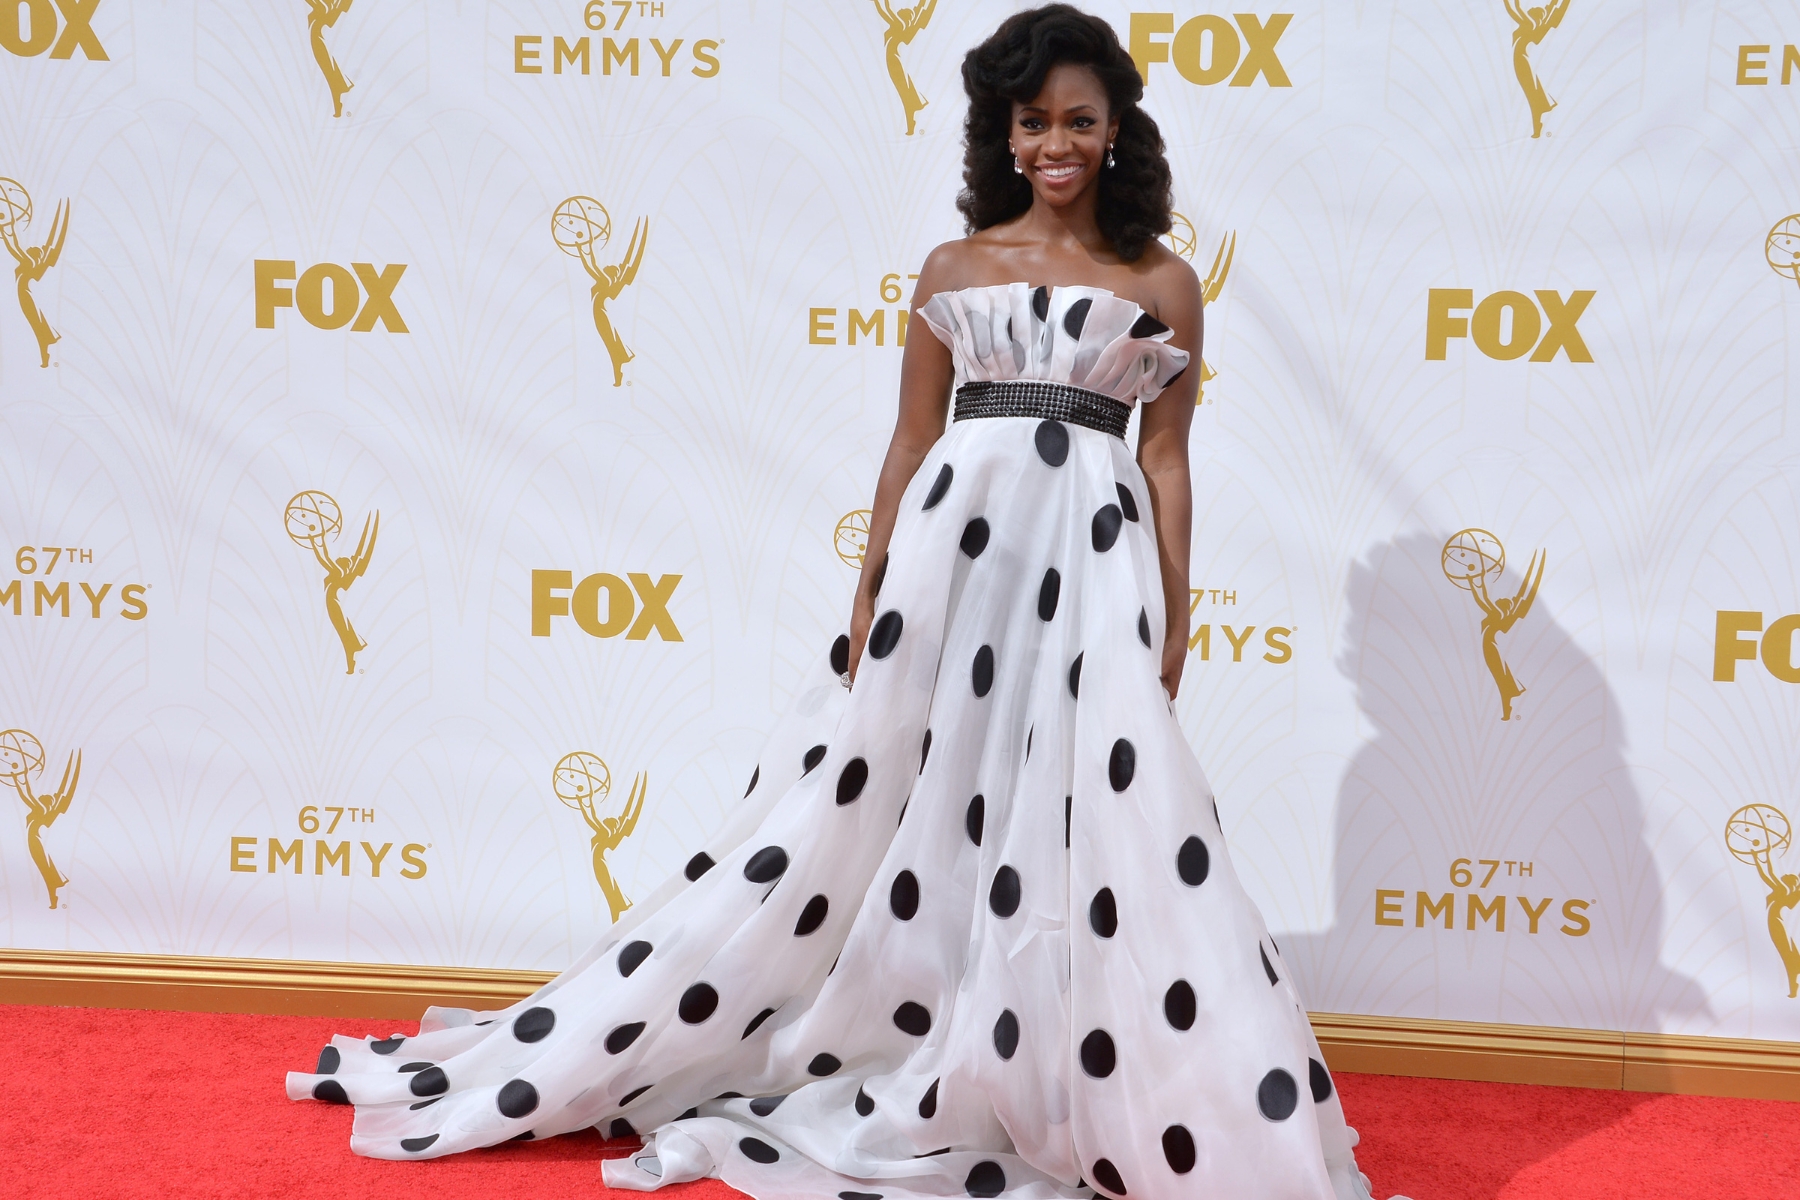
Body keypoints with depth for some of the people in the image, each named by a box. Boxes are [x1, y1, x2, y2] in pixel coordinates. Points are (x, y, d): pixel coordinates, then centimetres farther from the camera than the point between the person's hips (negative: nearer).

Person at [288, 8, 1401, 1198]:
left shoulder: (1164, 282, 7)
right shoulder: (955, 269, 10)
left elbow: (1168, 463, 5)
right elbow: (912, 442, 10)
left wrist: (1173, 624, -1)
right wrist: (873, 595, 4)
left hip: (1095, 562, -1)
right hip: (951, 545, 1)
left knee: (1105, 839, -4)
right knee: (901, 812, 5)